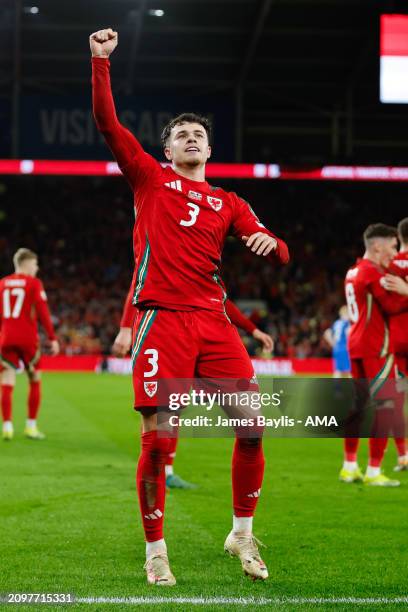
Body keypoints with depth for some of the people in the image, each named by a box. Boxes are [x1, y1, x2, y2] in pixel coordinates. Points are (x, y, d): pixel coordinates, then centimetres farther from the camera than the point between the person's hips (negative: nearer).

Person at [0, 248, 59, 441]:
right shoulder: (34, 283, -1)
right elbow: (43, 313, -8)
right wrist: (52, 338, -5)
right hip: (28, 338, -3)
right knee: (35, 380, 11)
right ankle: (31, 426, 10)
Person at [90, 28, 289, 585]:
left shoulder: (228, 203, 19)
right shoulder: (150, 179, 12)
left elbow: (278, 255, 11)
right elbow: (107, 122, 4)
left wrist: (271, 242, -11)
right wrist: (100, 61, -1)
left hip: (213, 320, 3)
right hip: (161, 320, -3)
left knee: (252, 427, -5)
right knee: (157, 440, -8)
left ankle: (242, 535, 14)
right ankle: (155, 551, 7)